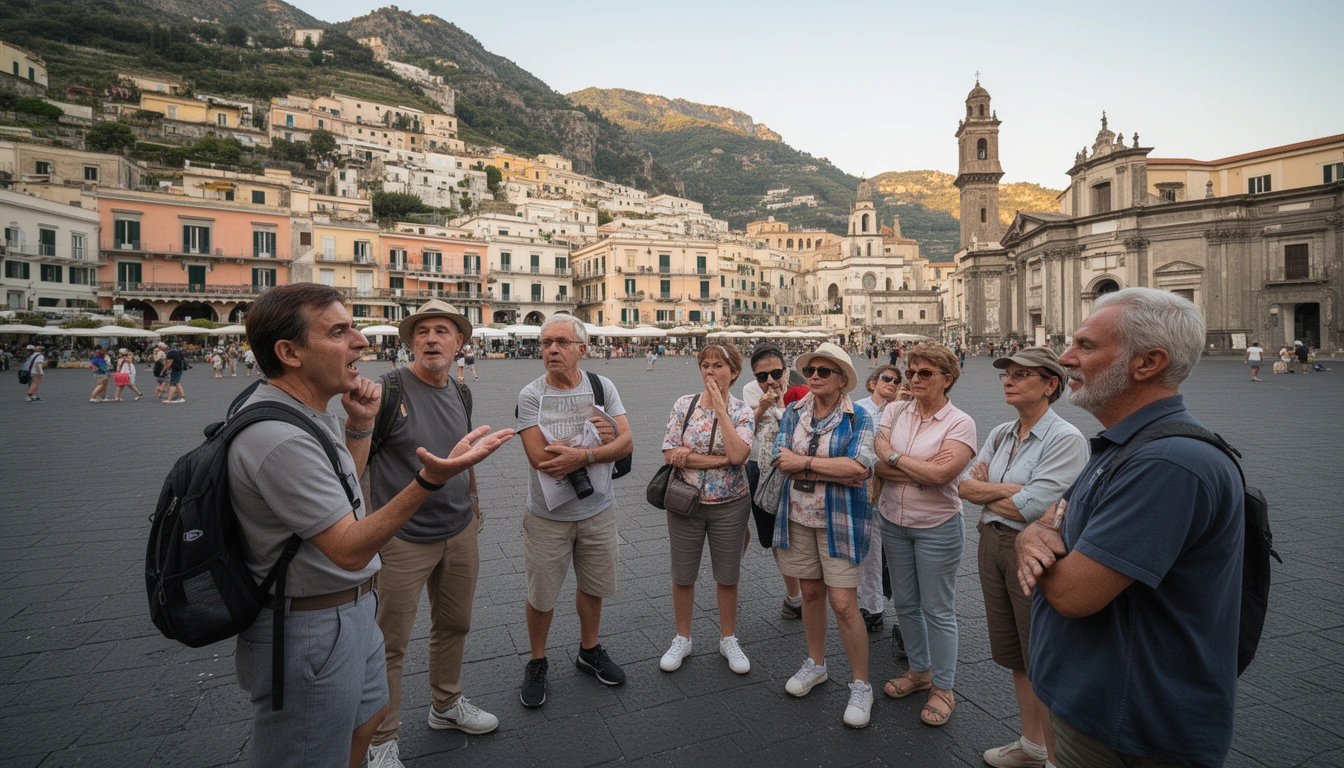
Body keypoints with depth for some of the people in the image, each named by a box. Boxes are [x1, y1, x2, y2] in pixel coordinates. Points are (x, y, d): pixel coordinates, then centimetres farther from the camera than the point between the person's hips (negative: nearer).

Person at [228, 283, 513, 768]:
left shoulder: (308, 413, 3)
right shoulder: (280, 438, -30)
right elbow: (350, 549, -29)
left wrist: (360, 424, 2)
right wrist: (430, 479, -42)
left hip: (349, 609, 10)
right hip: (309, 632, -10)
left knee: (367, 716, 28)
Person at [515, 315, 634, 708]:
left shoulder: (602, 387, -5)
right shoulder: (531, 396, -13)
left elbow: (625, 442, -12)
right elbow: (541, 459, -23)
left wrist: (580, 456, -26)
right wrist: (596, 440, -17)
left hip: (598, 510, 3)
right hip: (549, 515, -3)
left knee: (592, 586, 20)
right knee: (541, 595, 12)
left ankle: (589, 651, 44)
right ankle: (537, 663, 36)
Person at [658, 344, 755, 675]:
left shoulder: (742, 412, -6)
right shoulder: (683, 405, -4)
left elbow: (737, 454, -24)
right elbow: (670, 454, -14)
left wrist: (720, 407, -22)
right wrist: (720, 460, -18)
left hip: (729, 505, 0)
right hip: (686, 502, 1)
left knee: (727, 576, 13)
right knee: (682, 575, 12)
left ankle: (728, 639, 34)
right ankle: (682, 639, 33)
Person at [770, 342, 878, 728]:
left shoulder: (858, 418, -7)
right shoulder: (793, 413, 4)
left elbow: (859, 466, -22)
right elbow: (782, 460, -9)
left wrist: (805, 462, -18)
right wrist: (837, 471, -17)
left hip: (839, 520, -4)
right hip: (798, 516, 4)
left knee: (843, 603, -3)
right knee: (811, 592, 16)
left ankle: (861, 686, 15)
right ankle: (816, 664, 37)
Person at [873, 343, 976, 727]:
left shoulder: (960, 423, -11)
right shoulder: (894, 411, 0)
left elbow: (941, 474, -25)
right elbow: (877, 465, -9)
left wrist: (895, 458, -16)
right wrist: (920, 471, -19)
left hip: (937, 527, -4)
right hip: (893, 522, 5)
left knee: (938, 610, 7)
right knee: (905, 603, 17)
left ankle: (943, 688, 25)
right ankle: (919, 670, 37)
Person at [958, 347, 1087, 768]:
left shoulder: (1065, 439, -16)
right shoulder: (999, 434, 7)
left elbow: (1032, 508, -23)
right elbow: (966, 486, 0)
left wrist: (985, 490, -8)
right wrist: (1012, 488, -15)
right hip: (992, 544, 7)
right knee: (1015, 655, 20)